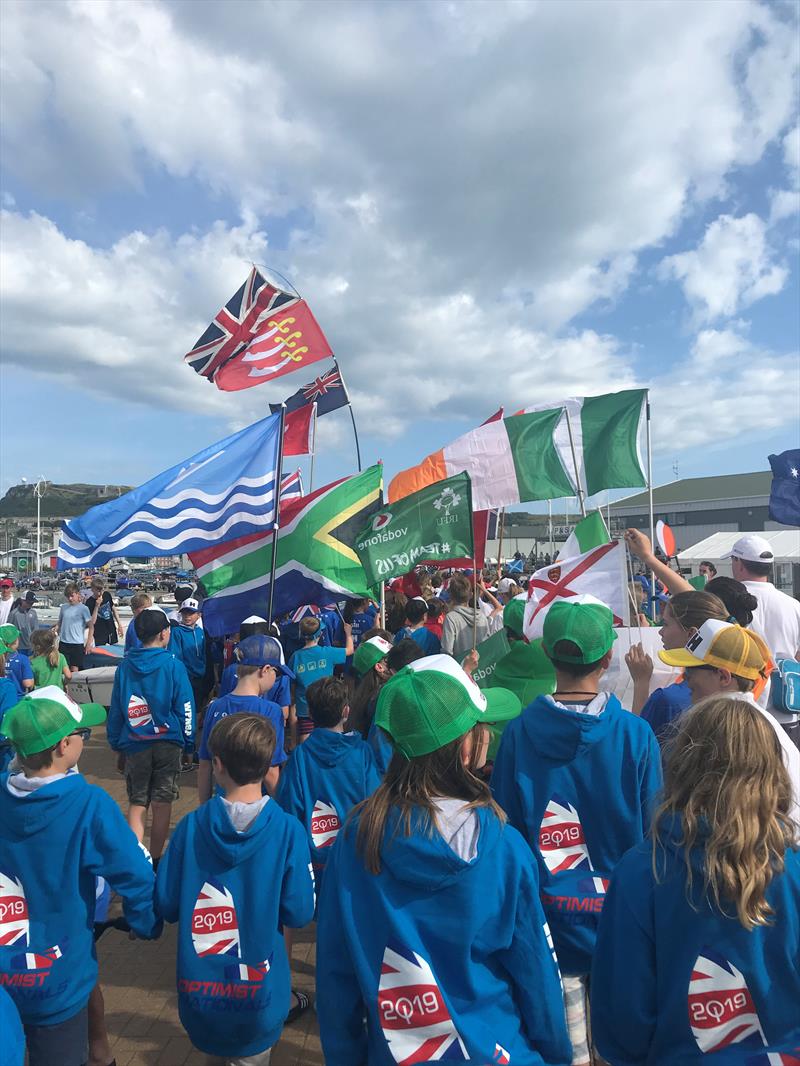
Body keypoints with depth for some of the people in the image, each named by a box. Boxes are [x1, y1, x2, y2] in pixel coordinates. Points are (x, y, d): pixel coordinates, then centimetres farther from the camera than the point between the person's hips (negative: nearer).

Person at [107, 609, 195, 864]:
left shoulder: (125, 666, 2)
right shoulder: (173, 665, -9)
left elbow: (115, 711, 8)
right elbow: (185, 709, -6)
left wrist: (118, 747, 17)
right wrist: (188, 747, 3)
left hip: (134, 745, 3)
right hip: (168, 744, -2)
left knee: (136, 804, 12)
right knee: (162, 803, 8)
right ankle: (155, 862, 17)